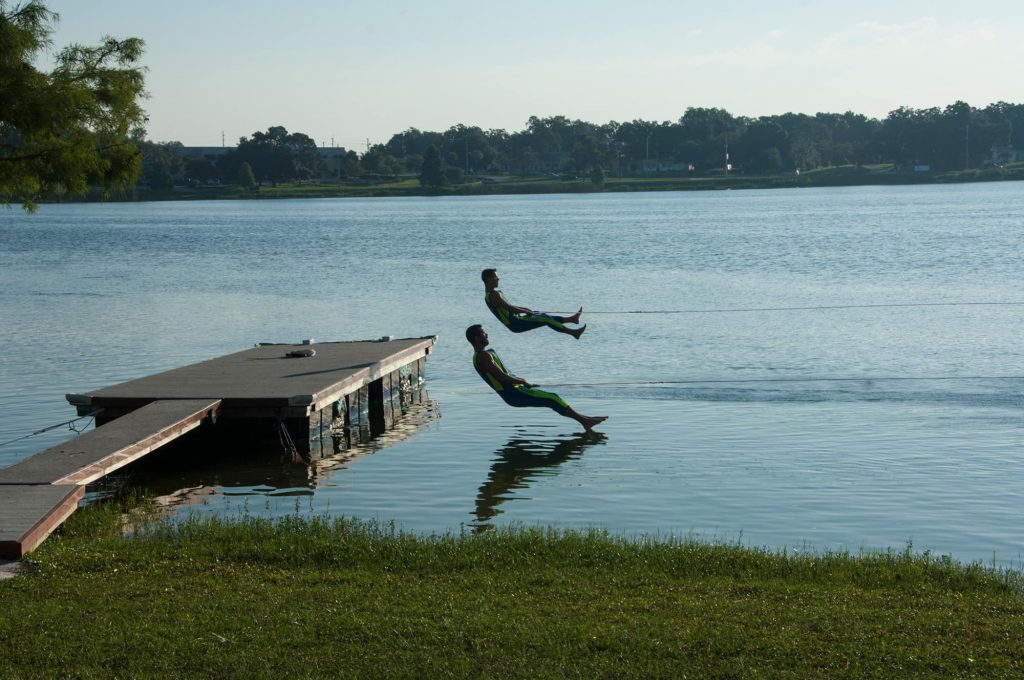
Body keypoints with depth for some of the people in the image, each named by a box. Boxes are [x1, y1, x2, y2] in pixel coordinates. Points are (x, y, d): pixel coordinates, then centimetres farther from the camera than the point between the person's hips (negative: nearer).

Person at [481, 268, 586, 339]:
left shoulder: (489, 294, 14)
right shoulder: (494, 295, -19)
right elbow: (509, 308, -23)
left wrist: (523, 309, 17)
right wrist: (526, 311, -13)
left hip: (513, 322, 10)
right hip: (515, 324, -10)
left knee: (544, 316, 16)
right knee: (546, 319, -9)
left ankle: (571, 319, 26)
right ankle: (573, 332, -3)